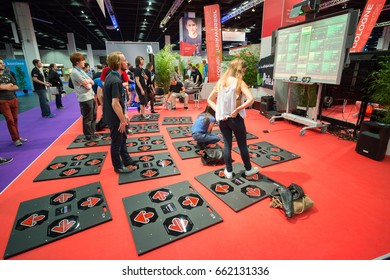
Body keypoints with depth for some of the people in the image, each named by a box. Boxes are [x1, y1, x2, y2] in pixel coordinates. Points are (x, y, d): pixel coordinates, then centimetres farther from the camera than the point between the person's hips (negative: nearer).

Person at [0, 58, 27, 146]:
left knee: (15, 119, 8)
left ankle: (17, 137, 17)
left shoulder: (8, 75, 13)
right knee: (10, 120, -6)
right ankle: (15, 139, 1)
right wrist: (7, 86, -6)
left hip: (14, 99, 4)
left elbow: (16, 87, 6)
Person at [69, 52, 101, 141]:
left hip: (91, 97, 9)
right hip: (85, 99, -9)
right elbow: (87, 86, -15)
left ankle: (92, 134, 28)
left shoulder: (80, 71, 15)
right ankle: (89, 136, 14)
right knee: (87, 119, 1)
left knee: (93, 117, 16)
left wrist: (88, 81, -9)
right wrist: (89, 82, 4)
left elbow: (92, 82, 10)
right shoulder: (75, 72, -13)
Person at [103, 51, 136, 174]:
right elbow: (115, 104, -27)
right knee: (117, 142, 6)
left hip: (114, 116, 10)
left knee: (122, 138, 22)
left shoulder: (111, 76, 7)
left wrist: (124, 114, 16)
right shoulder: (116, 81, -24)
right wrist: (122, 120, -18)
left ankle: (127, 160, 39)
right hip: (115, 118, -10)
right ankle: (118, 166, 23)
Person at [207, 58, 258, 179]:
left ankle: (229, 171, 23)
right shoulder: (239, 82, -12)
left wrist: (218, 110, -3)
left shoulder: (220, 82, 4)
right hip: (235, 118, -4)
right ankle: (248, 169, 30)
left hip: (222, 118, 4)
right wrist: (237, 109, -18)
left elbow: (209, 100, 8)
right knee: (242, 145, 12)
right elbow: (251, 99, -27)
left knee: (227, 145, 13)